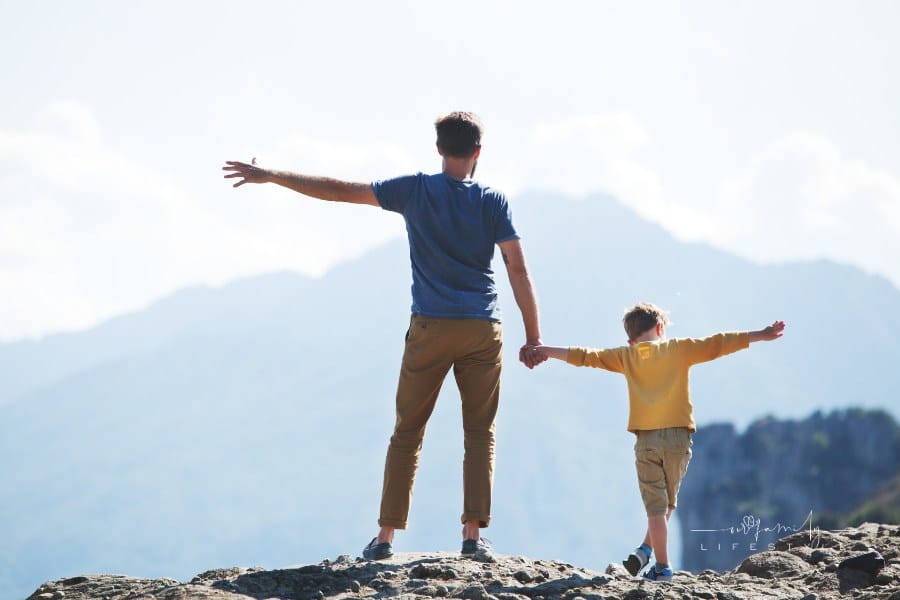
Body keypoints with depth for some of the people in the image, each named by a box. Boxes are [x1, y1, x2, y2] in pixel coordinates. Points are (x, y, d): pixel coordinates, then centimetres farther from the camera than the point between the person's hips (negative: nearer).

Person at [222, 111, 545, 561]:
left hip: (430, 328, 0)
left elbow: (340, 191, 1)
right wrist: (533, 338, 1)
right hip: (483, 330, 0)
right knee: (479, 433, 6)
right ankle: (473, 535, -3)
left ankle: (386, 535, 4)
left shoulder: (416, 191, 1)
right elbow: (518, 271, -4)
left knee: (407, 432, 7)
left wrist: (271, 177, 9)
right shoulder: (493, 202, 1)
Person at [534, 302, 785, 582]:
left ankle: (662, 567, 0)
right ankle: (646, 550, 6)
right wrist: (759, 336, 7)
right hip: (677, 436, 0)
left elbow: (585, 356, 9)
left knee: (656, 506, 1)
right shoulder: (679, 349, 6)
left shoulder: (626, 356, 9)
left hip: (646, 439, 0)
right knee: (668, 503, 16)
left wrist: (545, 351, 16)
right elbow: (717, 344, 3)